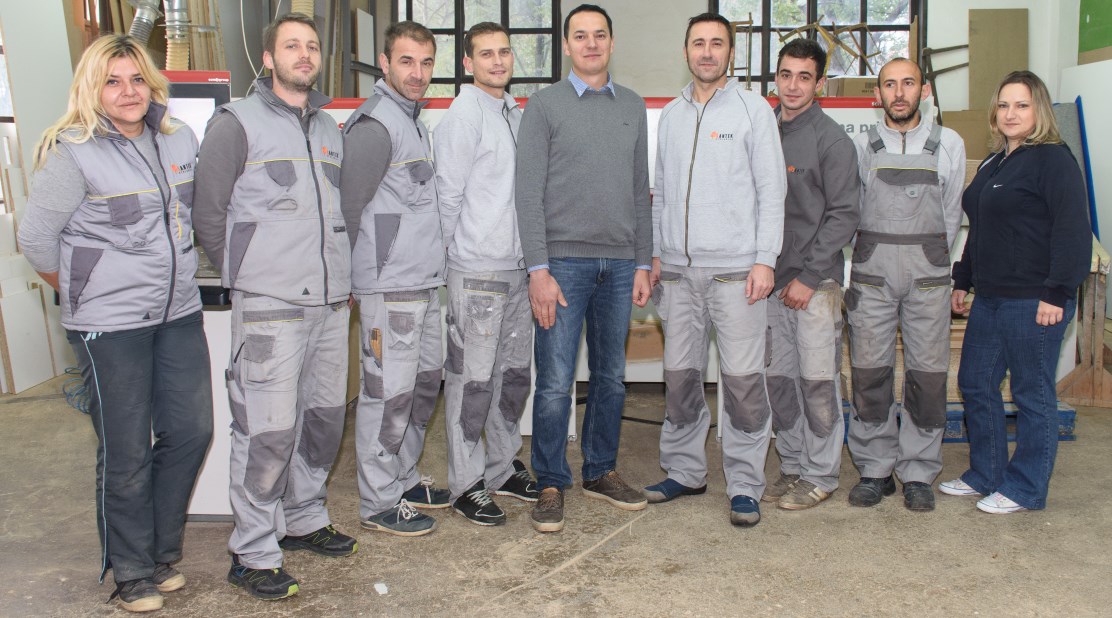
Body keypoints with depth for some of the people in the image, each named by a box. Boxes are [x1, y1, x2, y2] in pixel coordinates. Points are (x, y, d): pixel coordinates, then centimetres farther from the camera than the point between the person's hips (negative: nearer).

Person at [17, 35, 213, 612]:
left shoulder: (179, 138, 5)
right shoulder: (72, 153, -11)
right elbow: (35, 237, -6)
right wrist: (80, 293, 4)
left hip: (179, 312, 6)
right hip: (111, 326, -5)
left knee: (191, 431, 10)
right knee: (127, 454, 4)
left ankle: (162, 551, 31)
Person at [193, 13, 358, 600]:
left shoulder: (328, 128, 17)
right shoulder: (236, 122, -2)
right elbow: (209, 216, -2)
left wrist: (340, 276, 13)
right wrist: (247, 278, 1)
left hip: (330, 303, 7)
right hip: (269, 306, -6)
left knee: (324, 416, 13)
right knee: (267, 430, -5)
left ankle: (304, 519, 31)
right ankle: (253, 554, 9)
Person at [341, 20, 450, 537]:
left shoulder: (413, 119, 16)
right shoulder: (375, 125, -13)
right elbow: (347, 207, -14)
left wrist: (431, 264, 15)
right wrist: (366, 272, -7)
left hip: (424, 281, 10)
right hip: (389, 286, -10)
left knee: (424, 382, 16)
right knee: (389, 393, -3)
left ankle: (403, 480, 30)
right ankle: (378, 503, 10)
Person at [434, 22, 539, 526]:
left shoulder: (516, 114, 15)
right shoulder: (464, 113, -9)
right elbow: (448, 193, -9)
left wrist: (532, 257, 13)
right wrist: (459, 249, -3)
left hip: (519, 265, 8)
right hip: (478, 269, -8)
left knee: (513, 373, 15)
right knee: (473, 380, -1)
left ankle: (502, 469, 29)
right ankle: (466, 484, 11)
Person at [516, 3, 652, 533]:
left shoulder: (632, 107, 14)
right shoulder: (544, 105, 1)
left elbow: (640, 190, 15)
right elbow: (528, 192, -5)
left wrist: (643, 262, 9)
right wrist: (538, 269, -12)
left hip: (619, 263, 4)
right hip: (564, 261, -4)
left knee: (610, 376, 11)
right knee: (555, 382, -3)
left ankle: (601, 471, 25)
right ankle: (551, 485, 11)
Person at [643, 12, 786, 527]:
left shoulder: (752, 109, 2)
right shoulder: (670, 115, 15)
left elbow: (772, 190, -3)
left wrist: (764, 259, -10)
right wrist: (655, 254, 11)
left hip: (735, 269, -4)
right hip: (678, 270, 5)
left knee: (743, 380, -3)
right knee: (680, 376, 9)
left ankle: (744, 486, 8)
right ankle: (684, 470, 24)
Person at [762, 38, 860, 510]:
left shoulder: (831, 139, -5)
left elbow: (844, 215, -9)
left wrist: (809, 277, -13)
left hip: (816, 281, -5)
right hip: (773, 280, 5)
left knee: (817, 381, 0)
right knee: (780, 379, 10)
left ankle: (820, 475, 13)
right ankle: (792, 467, 23)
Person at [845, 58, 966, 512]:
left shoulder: (949, 144, 8)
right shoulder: (861, 146, 6)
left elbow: (951, 213, 12)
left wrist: (931, 262, 12)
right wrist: (882, 259, 6)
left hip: (927, 276, 0)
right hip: (872, 275, 0)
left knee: (928, 374, 0)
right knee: (870, 373, 0)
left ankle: (919, 474, 12)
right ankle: (875, 470, 13)